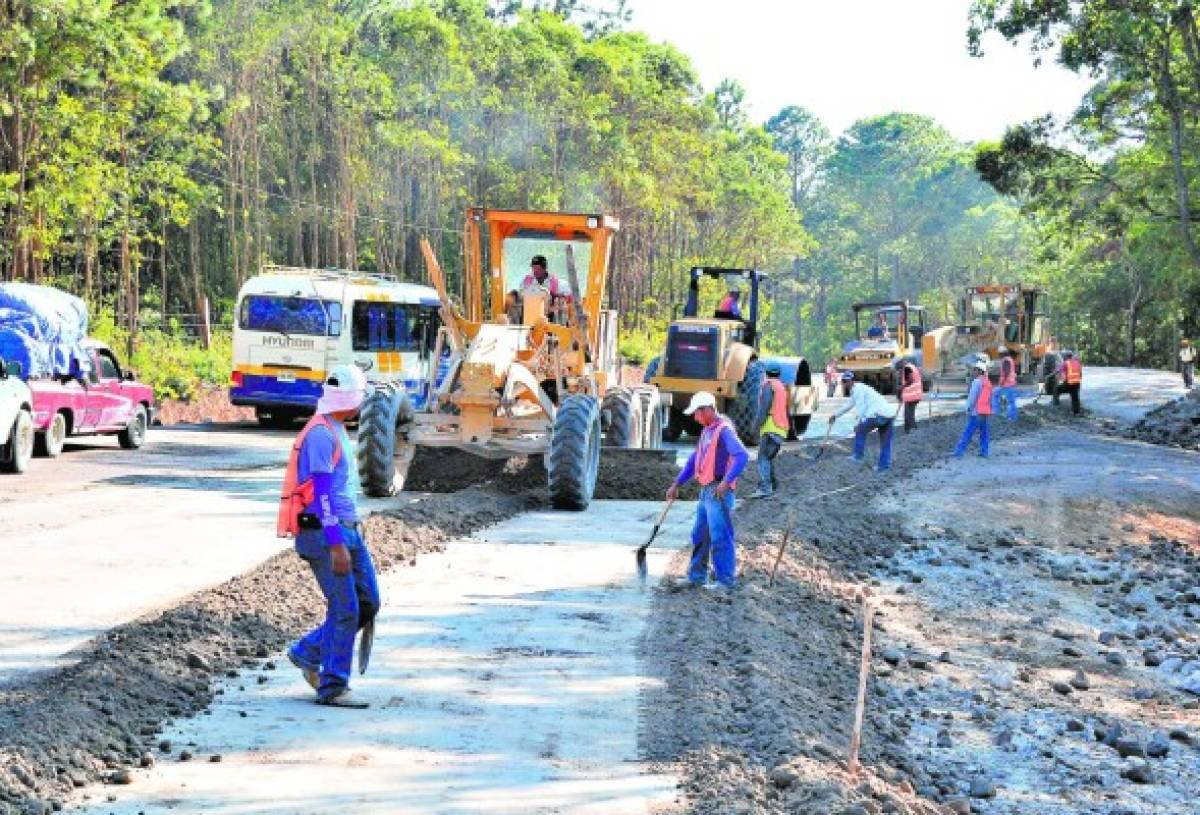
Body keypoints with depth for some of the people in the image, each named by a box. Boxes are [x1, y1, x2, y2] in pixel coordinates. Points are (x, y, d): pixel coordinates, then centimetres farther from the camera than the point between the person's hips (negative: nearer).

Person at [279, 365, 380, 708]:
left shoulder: (337, 431, 15)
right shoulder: (321, 434, -16)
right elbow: (321, 492, -21)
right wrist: (336, 544, -25)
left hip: (347, 530, 10)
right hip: (324, 535, -10)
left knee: (368, 602, 9)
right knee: (345, 609, -7)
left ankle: (307, 653, 22)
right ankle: (332, 689, 1)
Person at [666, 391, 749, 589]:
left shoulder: (724, 430, -14)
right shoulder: (707, 431, 16)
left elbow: (742, 456, -26)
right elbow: (694, 459, 24)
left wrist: (727, 482, -32)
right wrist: (677, 484, 22)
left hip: (719, 492, -10)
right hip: (706, 491, 10)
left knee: (719, 536, -6)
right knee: (700, 535, 15)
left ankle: (726, 579, -1)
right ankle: (696, 576, 24)